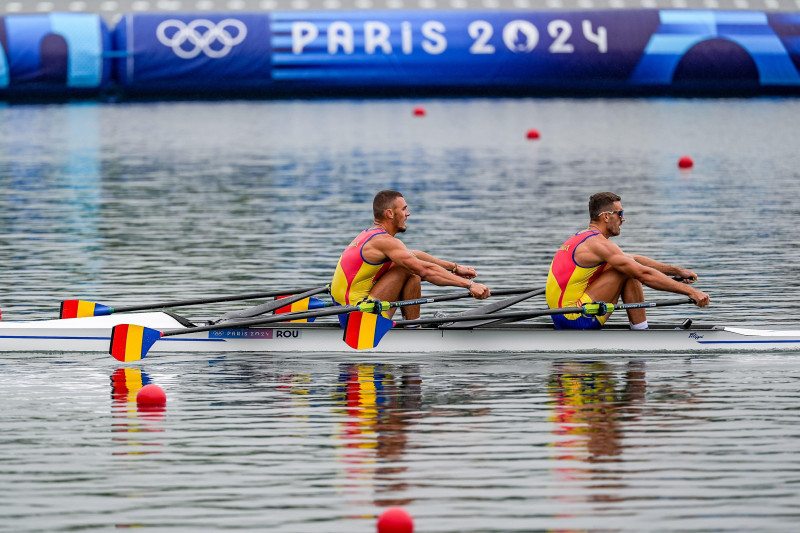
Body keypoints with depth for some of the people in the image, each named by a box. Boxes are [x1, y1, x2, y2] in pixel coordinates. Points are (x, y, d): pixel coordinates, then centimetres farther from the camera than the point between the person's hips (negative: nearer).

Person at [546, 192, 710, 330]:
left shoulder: (582, 238, 18)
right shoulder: (598, 243, -13)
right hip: (575, 320, -10)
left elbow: (635, 260, 23)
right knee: (628, 271, -10)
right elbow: (644, 274, -19)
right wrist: (689, 291, -17)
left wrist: (676, 271, 20)